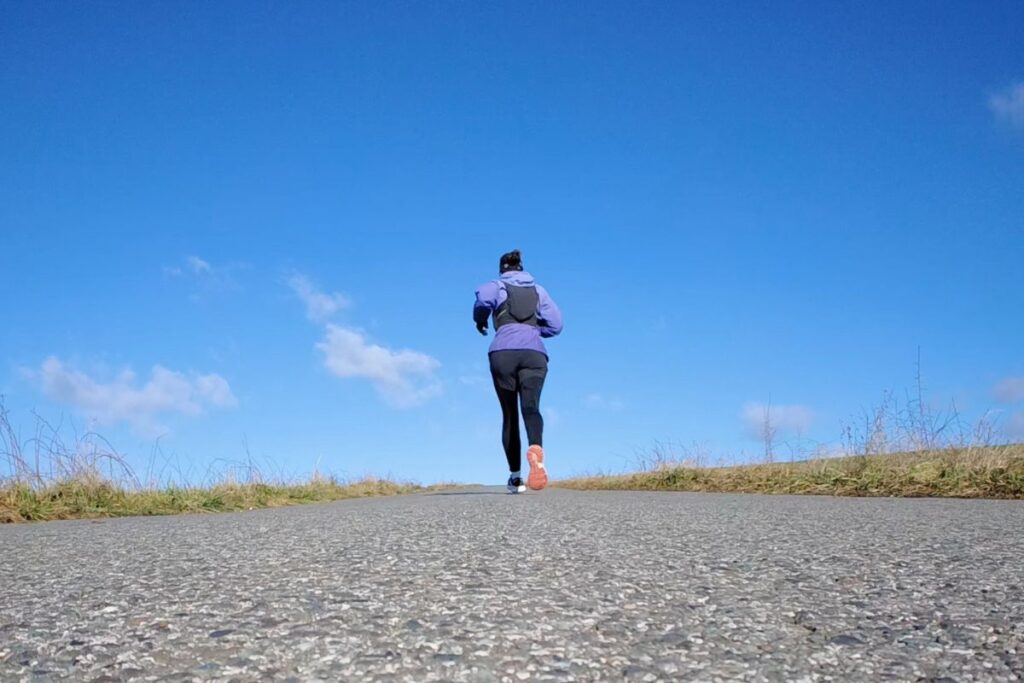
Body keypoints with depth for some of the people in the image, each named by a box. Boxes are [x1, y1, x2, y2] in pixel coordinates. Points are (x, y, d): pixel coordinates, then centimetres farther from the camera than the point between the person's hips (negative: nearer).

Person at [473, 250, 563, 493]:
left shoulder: (498, 285, 16)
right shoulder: (538, 290, 24)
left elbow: (484, 297, -10)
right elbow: (555, 325, 16)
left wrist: (480, 319, 9)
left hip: (503, 352, -1)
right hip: (535, 353, 1)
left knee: (509, 415, 10)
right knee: (531, 407, -18)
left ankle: (515, 476, 8)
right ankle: (536, 450, -50)